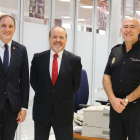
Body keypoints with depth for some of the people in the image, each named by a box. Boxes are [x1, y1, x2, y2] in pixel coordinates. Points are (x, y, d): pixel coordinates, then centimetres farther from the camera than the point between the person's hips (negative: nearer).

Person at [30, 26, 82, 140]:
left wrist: (65, 98, 7)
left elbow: (76, 84, 4)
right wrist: (43, 95, 9)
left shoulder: (74, 60, -4)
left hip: (64, 111, -1)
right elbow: (33, 81, 9)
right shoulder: (38, 58, 0)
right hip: (41, 109, 1)